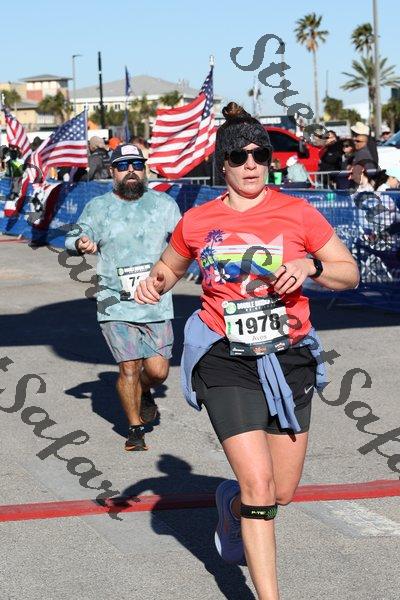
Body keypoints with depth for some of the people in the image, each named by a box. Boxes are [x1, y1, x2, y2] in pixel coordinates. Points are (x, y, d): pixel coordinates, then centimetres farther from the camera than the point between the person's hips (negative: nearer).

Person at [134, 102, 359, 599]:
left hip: (288, 358, 2)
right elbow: (168, 268, 20)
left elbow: (350, 273, 4)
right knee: (259, 487, -14)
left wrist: (310, 267, -16)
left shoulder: (298, 214, -1)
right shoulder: (197, 222, 3)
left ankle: (231, 503, 46)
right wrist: (153, 285, -2)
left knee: (282, 493, 10)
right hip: (226, 362, -2)